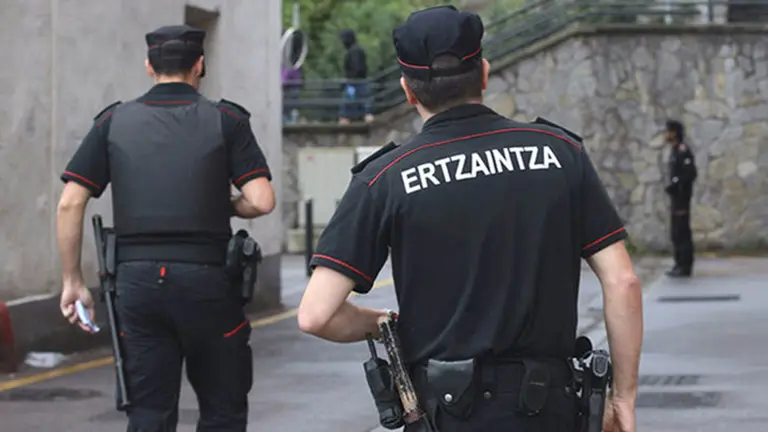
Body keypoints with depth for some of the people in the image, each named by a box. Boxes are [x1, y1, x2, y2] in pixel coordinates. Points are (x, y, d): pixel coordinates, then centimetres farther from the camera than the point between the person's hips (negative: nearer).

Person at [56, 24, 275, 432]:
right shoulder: (225, 120, 1)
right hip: (206, 280, -2)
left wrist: (72, 281, 8)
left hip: (137, 280, 2)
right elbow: (261, 200, -8)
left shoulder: (113, 122, 7)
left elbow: (70, 204, 2)